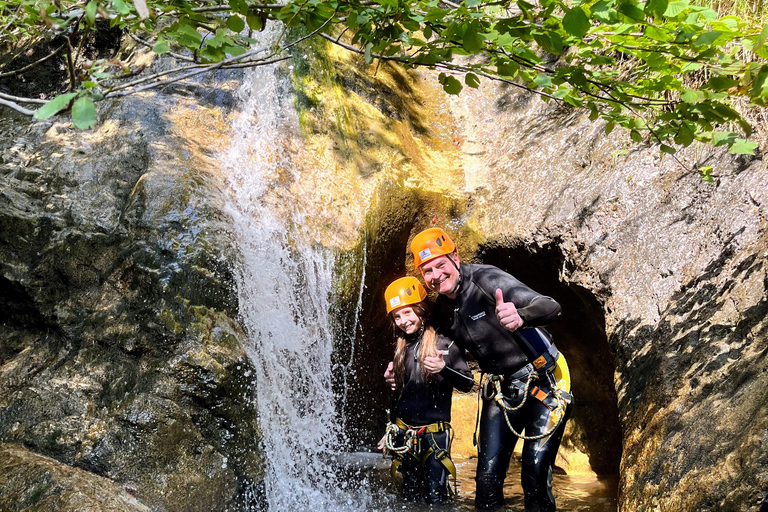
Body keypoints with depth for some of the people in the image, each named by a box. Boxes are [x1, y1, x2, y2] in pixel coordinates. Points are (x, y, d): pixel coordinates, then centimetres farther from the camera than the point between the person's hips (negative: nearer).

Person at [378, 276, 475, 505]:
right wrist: (391, 429, 23)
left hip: (434, 433, -5)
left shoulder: (443, 344, -5)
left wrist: (444, 369, -25)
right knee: (411, 494, 9)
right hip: (404, 433, 5)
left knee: (435, 494, -10)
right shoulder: (401, 349, 12)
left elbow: (468, 383, -7)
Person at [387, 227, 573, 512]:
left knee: (535, 476, -12)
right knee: (488, 476, -2)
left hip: (543, 381, -6)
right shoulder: (442, 310, 2)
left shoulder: (485, 279, -20)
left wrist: (521, 317, -54)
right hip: (500, 391, 6)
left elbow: (550, 307, -31)